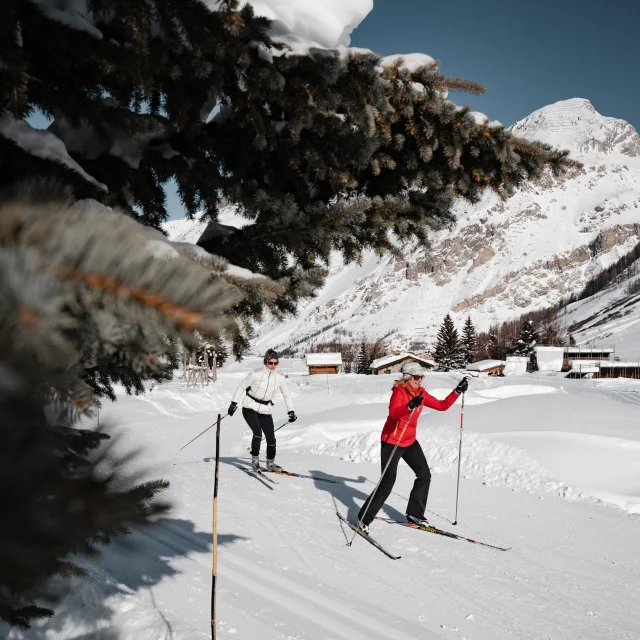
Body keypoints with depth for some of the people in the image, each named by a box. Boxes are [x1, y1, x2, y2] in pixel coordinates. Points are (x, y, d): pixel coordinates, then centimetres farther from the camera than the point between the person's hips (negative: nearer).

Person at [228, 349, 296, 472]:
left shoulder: (280, 378, -4)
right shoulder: (256, 374, -14)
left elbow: (287, 395, 8)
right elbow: (241, 387, -5)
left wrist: (291, 411, 4)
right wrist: (234, 403, -6)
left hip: (265, 411, 4)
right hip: (250, 408, -4)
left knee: (271, 438, 0)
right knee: (258, 432, -22)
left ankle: (270, 463, 20)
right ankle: (255, 459, -3)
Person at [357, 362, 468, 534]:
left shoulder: (421, 393, 3)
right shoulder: (399, 391, -19)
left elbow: (442, 406, 10)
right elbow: (393, 412, -37)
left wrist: (457, 391, 3)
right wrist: (410, 406, -54)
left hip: (410, 441, 8)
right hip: (391, 441, -8)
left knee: (425, 475, 7)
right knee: (388, 481, -10)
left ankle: (414, 514, 22)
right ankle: (363, 518, 0)